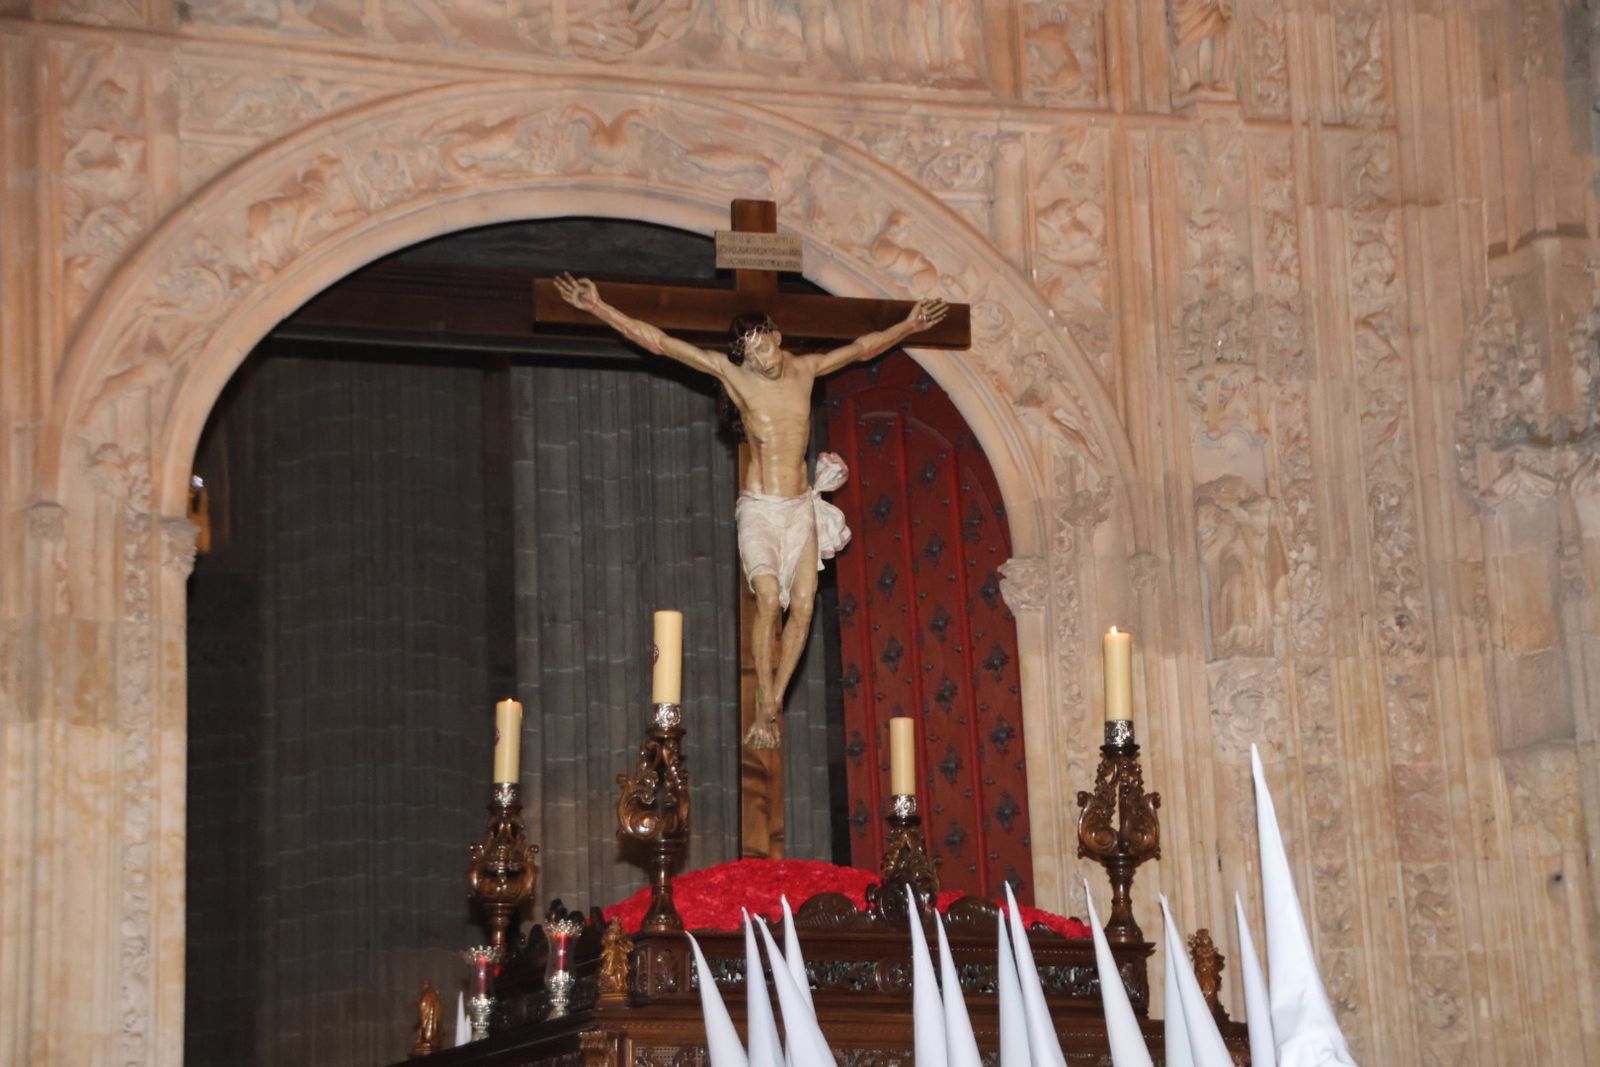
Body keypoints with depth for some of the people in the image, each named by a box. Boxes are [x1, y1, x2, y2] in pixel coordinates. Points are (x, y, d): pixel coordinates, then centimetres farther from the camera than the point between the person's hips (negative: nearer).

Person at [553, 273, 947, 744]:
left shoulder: (805, 369, 6)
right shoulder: (732, 372, -4)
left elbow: (862, 348, 24)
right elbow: (657, 341, -5)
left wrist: (907, 325, 32)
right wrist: (597, 307, -8)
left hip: (801, 508, 4)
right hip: (758, 508, -4)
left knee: (803, 606, -6)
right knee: (769, 598, -22)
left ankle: (772, 704, 3)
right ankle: (765, 708, -14)